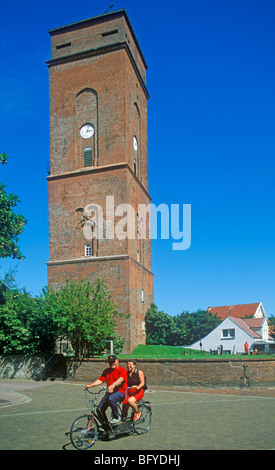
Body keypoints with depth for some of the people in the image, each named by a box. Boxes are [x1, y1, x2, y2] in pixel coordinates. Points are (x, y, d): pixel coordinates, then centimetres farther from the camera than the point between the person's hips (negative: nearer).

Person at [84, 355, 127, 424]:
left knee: (111, 398, -36)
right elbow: (100, 380, 5)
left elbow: (121, 379, -23)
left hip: (120, 391, -6)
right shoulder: (106, 371, 15)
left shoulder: (122, 370, -4)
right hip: (109, 392, 6)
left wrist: (113, 385, -42)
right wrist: (90, 385, -11)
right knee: (100, 409, -8)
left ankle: (116, 418, -15)